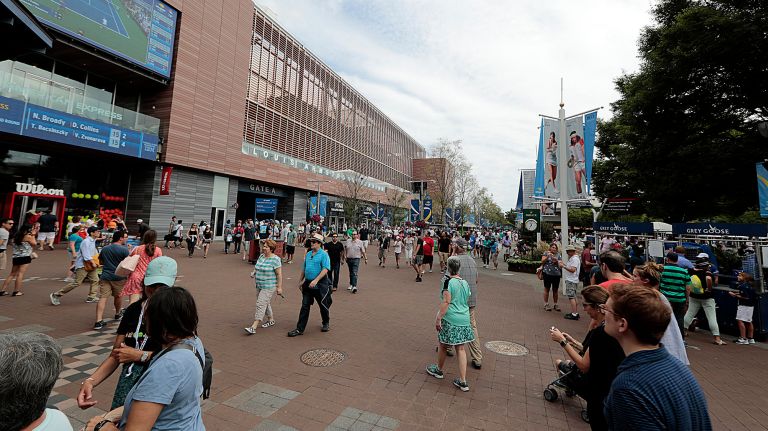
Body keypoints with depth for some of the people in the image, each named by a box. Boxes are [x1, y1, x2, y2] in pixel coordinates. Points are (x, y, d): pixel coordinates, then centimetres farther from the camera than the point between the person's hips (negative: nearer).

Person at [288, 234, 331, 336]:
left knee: (323, 305, 10)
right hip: (308, 284, 6)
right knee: (305, 306, 5)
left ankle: (326, 323, 33)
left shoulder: (324, 254, -11)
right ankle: (300, 329, 11)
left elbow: (325, 269, -20)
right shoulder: (308, 254, 11)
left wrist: (316, 280, -28)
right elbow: (304, 268, 20)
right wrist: (301, 281, 20)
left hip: (320, 284, -6)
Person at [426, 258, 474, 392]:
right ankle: (463, 382, 14)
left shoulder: (448, 281, -15)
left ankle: (439, 370, 36)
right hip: (464, 319, 6)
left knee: (443, 345, 15)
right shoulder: (465, 283, 5)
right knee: (460, 349, 12)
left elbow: (446, 302, -19)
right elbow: (467, 301, 15)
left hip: (450, 320, -6)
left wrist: (438, 318, -16)